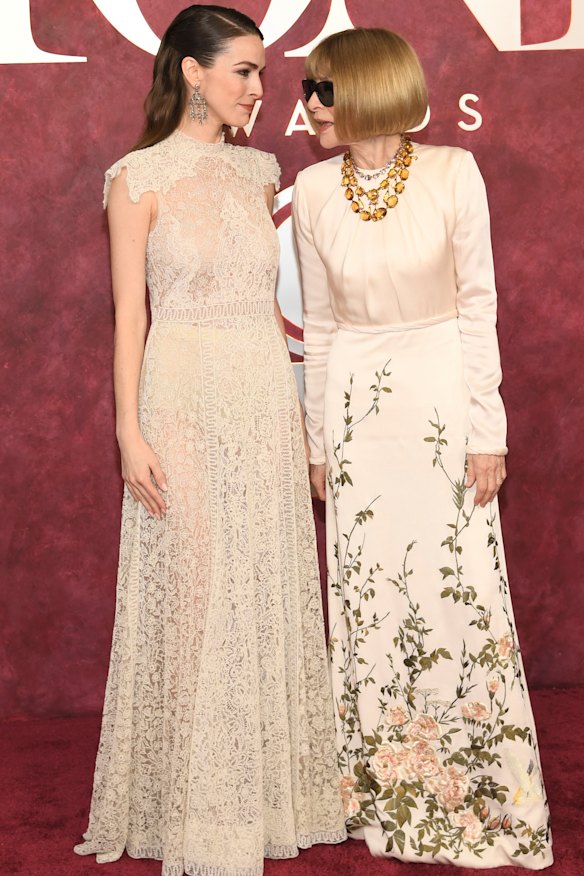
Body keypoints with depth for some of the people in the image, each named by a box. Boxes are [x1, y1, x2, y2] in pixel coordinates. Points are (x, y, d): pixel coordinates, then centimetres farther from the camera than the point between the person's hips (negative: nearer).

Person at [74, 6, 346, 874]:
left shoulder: (258, 172, 12)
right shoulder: (141, 176, -3)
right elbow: (130, 314, -6)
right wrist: (130, 433, -12)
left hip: (267, 402, 5)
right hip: (187, 402, -5)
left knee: (269, 593, 9)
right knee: (192, 598, 0)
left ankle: (266, 787, 25)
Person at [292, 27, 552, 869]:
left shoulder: (452, 173, -9)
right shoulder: (314, 190, -1)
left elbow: (478, 304, -5)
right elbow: (318, 321, 6)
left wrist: (487, 431, -7)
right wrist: (319, 438, 8)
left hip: (442, 398, -2)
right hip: (357, 407, 2)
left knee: (458, 590, 1)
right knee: (368, 593, 7)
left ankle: (478, 790, 20)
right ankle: (388, 791, 25)